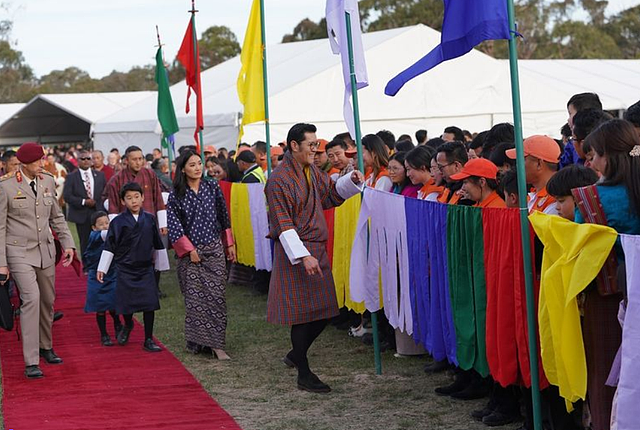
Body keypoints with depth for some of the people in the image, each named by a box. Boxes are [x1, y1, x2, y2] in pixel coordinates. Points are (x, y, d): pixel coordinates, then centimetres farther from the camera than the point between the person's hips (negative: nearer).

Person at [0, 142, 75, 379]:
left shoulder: (48, 181, 5)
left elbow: (56, 216, 17)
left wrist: (68, 243, 8)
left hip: (45, 250, 6)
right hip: (19, 252, -6)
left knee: (48, 301, 13)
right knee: (31, 298, -19)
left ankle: (45, 347, 35)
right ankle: (31, 362, -16)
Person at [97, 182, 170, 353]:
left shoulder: (149, 219, 2)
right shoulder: (118, 222, -5)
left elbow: (157, 244, 11)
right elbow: (109, 247, -1)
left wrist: (162, 265, 16)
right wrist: (102, 268, -3)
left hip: (146, 269, 1)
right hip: (125, 270, -1)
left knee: (149, 303, -5)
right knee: (126, 303, 2)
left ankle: (148, 340, 6)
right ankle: (128, 326, 37)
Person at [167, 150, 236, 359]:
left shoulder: (213, 187, 4)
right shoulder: (176, 194, -2)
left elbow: (224, 217, 11)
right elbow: (173, 225, -5)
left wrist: (229, 244, 12)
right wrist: (189, 250, -9)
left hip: (214, 250, 1)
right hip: (190, 252, -1)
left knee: (215, 294, -5)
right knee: (194, 297, -2)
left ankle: (216, 343, -3)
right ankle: (196, 342, 6)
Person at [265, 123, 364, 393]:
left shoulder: (312, 173, 10)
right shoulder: (279, 180, -14)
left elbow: (333, 193, 25)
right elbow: (283, 224, -18)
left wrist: (352, 180, 5)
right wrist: (303, 256, -24)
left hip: (316, 249, 8)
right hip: (295, 251, -8)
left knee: (323, 310, 10)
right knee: (302, 312, -3)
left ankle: (296, 354, 31)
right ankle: (303, 375, 7)